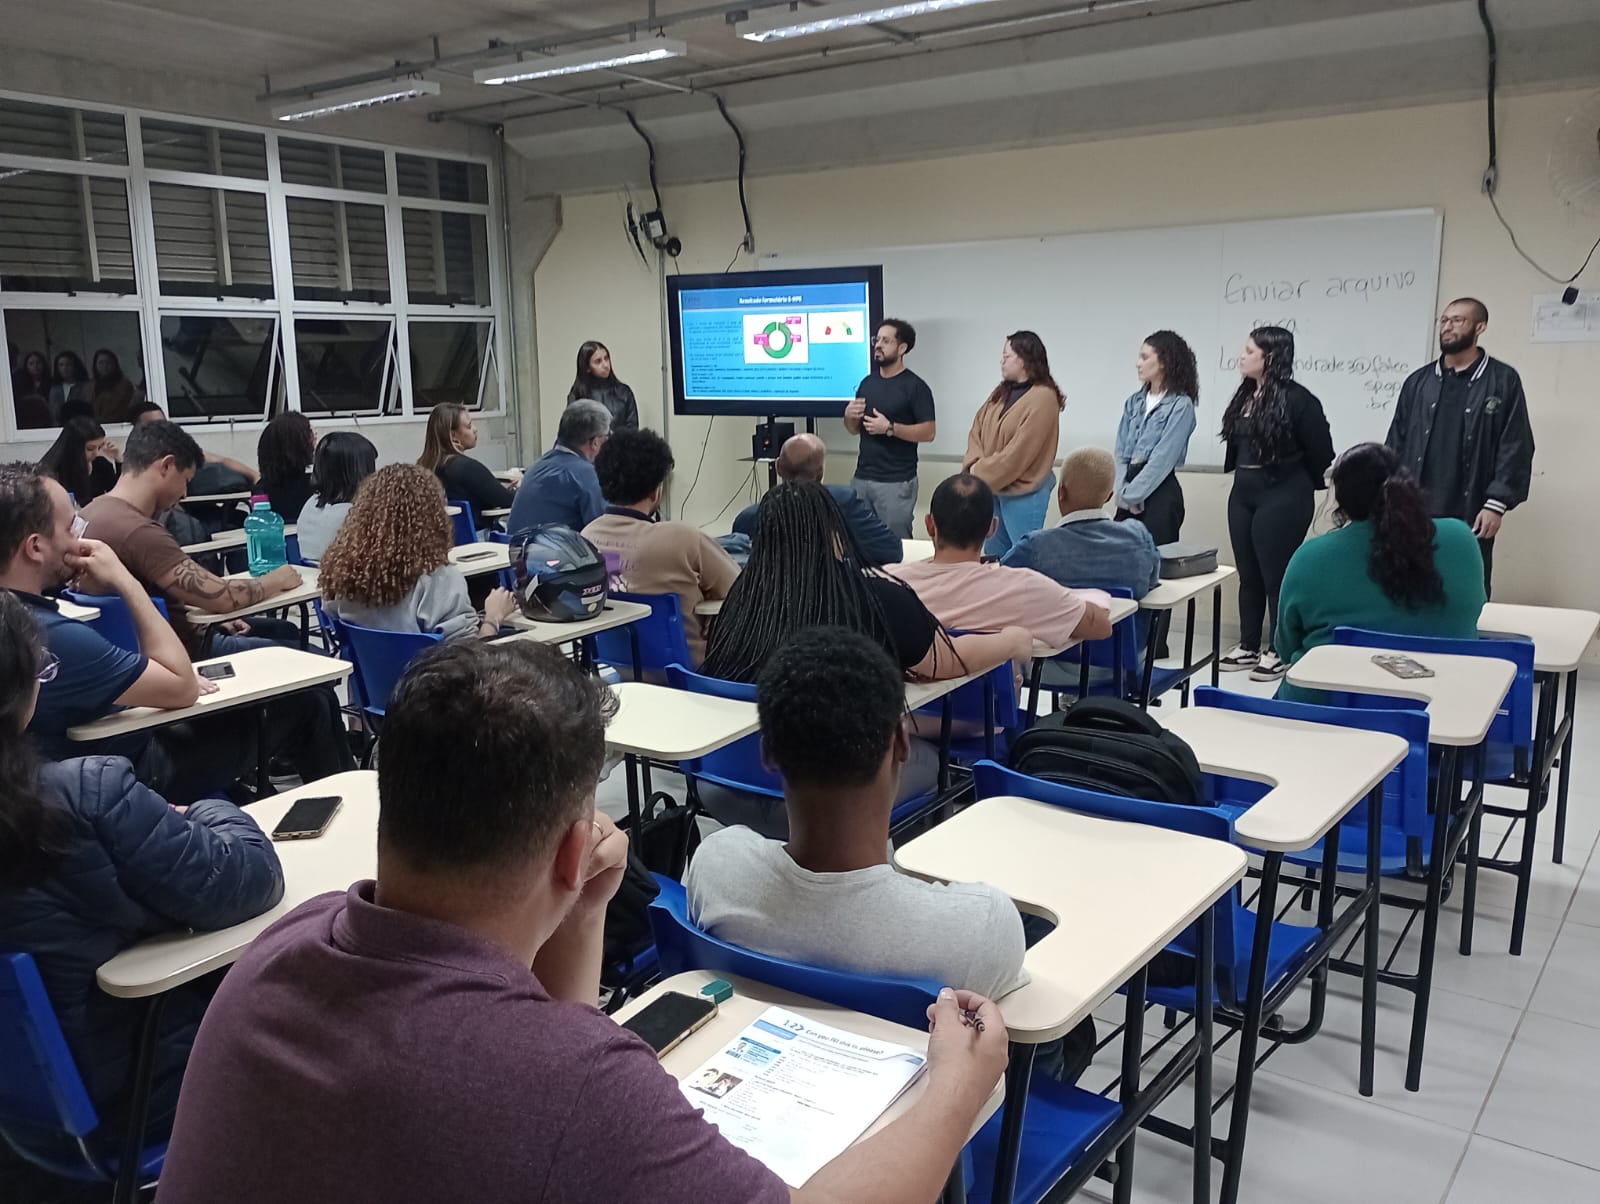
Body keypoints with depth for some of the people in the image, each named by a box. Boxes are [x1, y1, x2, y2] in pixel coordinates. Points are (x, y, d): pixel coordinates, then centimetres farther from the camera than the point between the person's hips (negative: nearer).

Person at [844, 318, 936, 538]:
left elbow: (929, 432, -11)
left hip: (897, 482, -6)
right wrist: (849, 415, -3)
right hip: (862, 477, 6)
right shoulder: (868, 382, 13)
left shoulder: (915, 386, -6)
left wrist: (890, 428, -20)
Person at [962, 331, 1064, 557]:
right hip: (993, 489, 8)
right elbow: (977, 430, 9)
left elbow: (1019, 453, -21)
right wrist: (974, 464, -10)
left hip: (1024, 492, -8)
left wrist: (981, 473, -15)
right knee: (993, 557, 17)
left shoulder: (1042, 398, -17)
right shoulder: (1002, 392, 9)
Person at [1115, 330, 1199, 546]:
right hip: (1128, 497, 6)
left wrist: (1132, 494, -11)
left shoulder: (1181, 405, -7)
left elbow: (1163, 458, -13)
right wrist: (1123, 491, -6)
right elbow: (1120, 452, 8)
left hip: (1160, 493, -6)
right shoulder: (1134, 402, 12)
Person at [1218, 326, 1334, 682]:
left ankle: (1280, 651, 10)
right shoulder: (1245, 395, 7)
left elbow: (1320, 452, -7)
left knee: (1277, 574, -1)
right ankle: (1249, 647, 23)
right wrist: (1244, 478, 14)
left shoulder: (1297, 399, -14)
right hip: (1243, 493, 8)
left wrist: (1304, 486, 6)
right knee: (1248, 573, 13)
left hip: (1282, 497, -7)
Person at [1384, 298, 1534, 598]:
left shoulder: (1503, 381, 2)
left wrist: (1497, 503, -10)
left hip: (1470, 516, -3)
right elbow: (1396, 444, 12)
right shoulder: (1418, 381, 12)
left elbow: (1515, 447, -2)